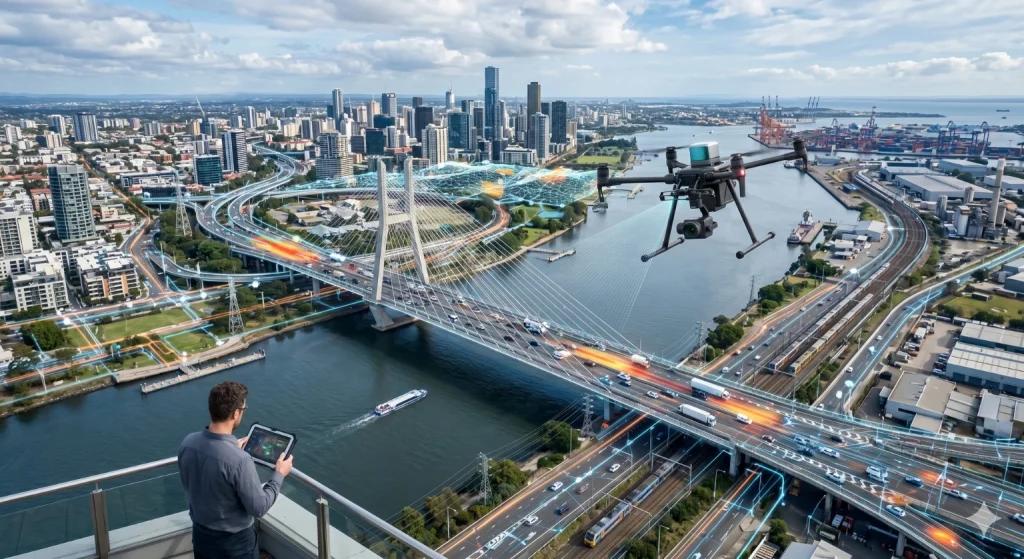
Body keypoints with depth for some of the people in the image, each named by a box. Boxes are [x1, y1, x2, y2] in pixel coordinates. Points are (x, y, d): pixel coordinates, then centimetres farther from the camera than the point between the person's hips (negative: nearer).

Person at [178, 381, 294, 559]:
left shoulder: (187, 443, -15)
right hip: (234, 540, -6)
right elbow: (259, 508, -23)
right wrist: (279, 475, -9)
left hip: (200, 533, 6)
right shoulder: (240, 460, -35)